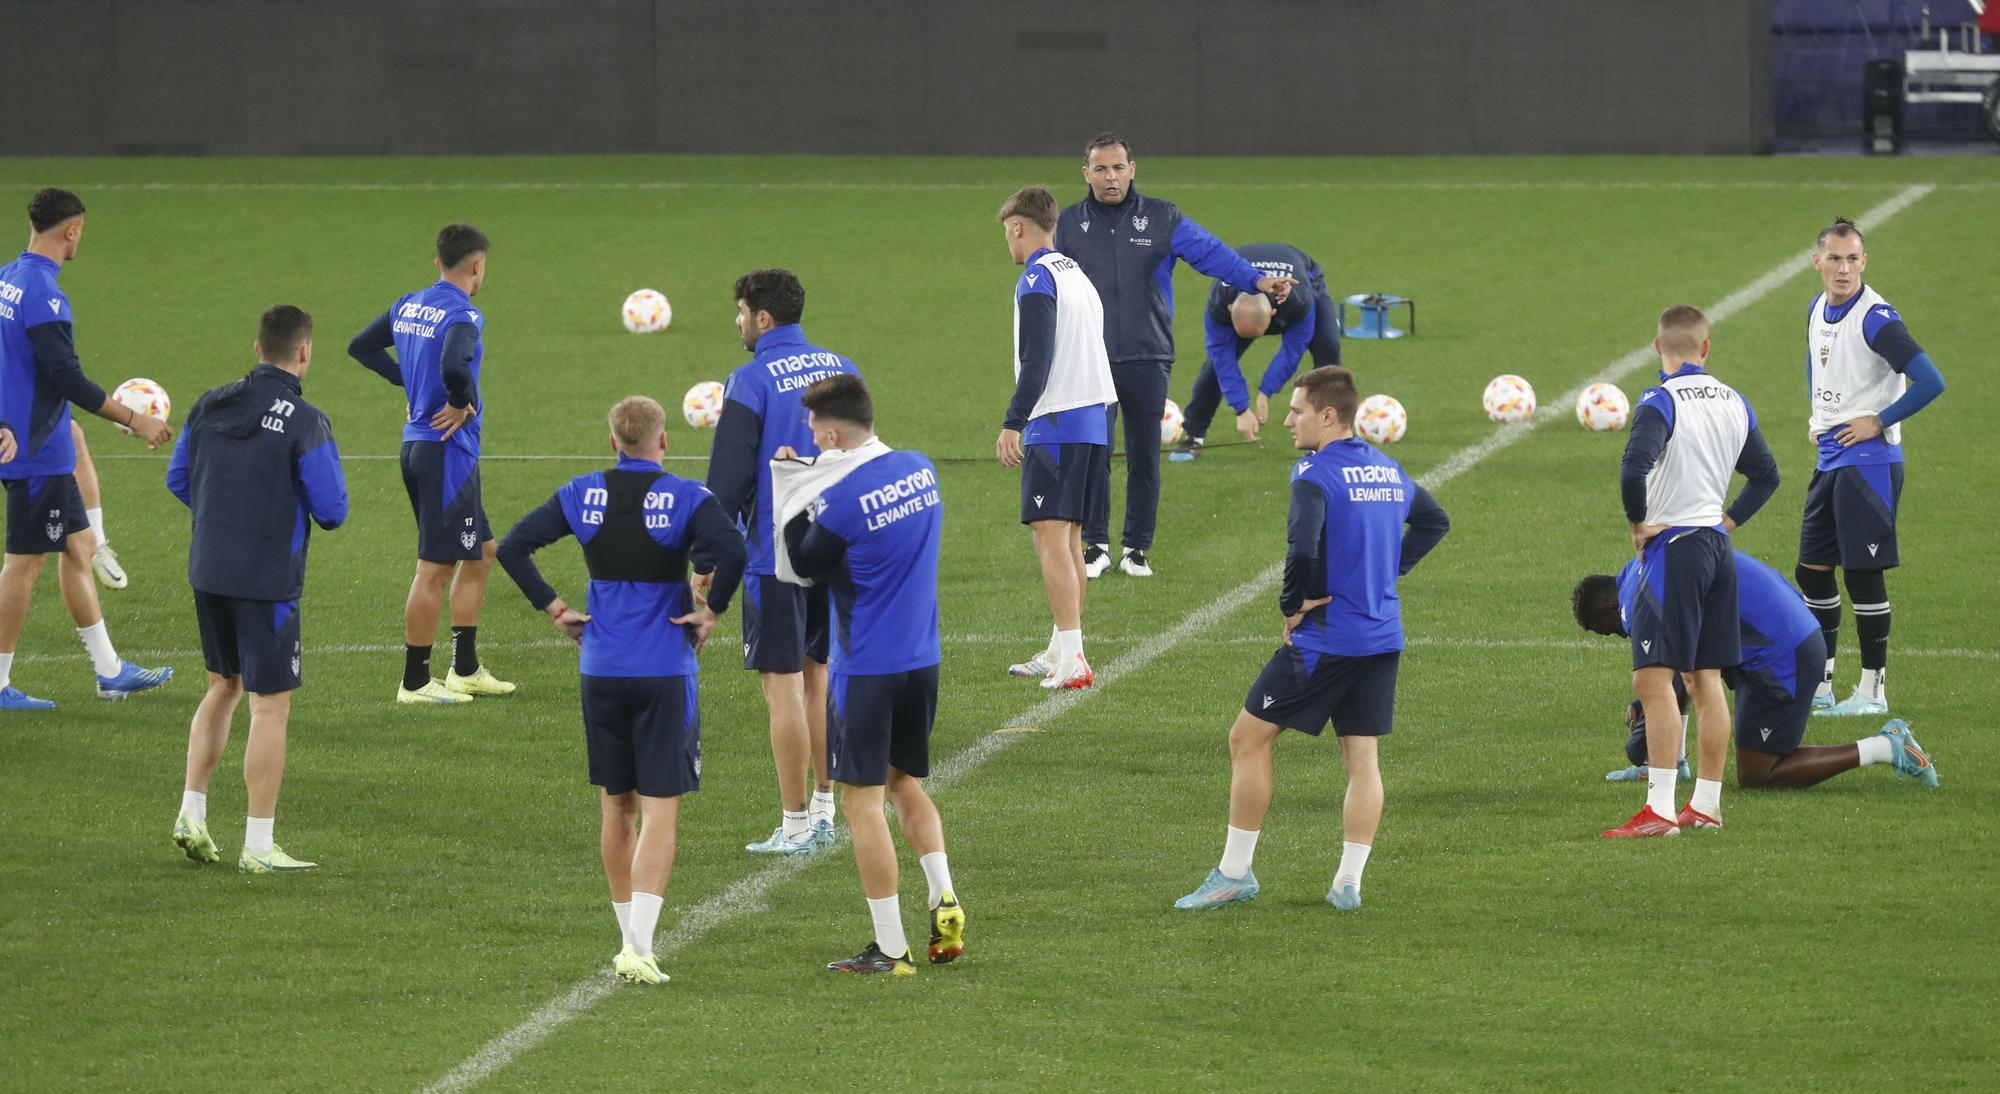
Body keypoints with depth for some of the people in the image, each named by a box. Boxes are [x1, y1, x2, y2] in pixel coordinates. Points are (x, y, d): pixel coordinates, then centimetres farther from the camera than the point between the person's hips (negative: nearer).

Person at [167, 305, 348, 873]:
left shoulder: (210, 405, 3)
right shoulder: (303, 422, -15)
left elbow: (178, 480, 12)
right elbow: (331, 509, -15)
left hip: (207, 572, 6)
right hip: (266, 582, -6)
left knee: (223, 687, 23)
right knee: (270, 706, 2)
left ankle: (191, 814, 19)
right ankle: (259, 847, 3)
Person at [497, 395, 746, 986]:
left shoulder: (582, 495, 3)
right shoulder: (685, 498, -8)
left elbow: (512, 547, 0)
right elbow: (730, 551, -24)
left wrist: (553, 608, 5)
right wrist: (709, 611, -10)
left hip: (601, 671, 3)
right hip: (665, 671, -3)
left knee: (617, 807, 15)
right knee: (660, 810, -2)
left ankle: (631, 940, 22)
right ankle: (640, 947, -15)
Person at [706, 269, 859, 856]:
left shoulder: (751, 383, -13)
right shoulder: (841, 368, 7)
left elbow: (727, 478, -13)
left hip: (775, 554, -6)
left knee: (783, 685, -1)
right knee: (821, 677, 16)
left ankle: (795, 825, 1)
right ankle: (826, 812, 19)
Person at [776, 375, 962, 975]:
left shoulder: (842, 500, -19)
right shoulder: (919, 470, 3)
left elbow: (804, 564, -5)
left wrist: (795, 493, 3)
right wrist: (812, 478, 9)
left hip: (866, 666, -7)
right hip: (923, 657, 7)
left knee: (863, 799, 2)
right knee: (905, 782, 23)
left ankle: (890, 948, 3)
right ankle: (943, 897, 4)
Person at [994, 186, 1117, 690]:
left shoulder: (1037, 280, -9)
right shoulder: (1077, 275, 18)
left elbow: (1036, 361, -18)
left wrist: (1013, 423, -19)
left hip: (1054, 425, -9)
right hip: (1094, 421, 9)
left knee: (1050, 536, -11)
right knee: (1068, 539, 15)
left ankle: (1072, 658, -19)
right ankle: (1061, 652, 20)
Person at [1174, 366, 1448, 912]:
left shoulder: (1315, 473, -14)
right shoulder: (1388, 470, 10)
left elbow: (1303, 546, -29)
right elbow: (1435, 521, 26)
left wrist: (1293, 604, -13)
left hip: (1325, 639, -7)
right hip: (1383, 637, 7)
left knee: (1248, 738, 4)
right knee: (1363, 759, 8)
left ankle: (1234, 873, 7)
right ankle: (1348, 882, 4)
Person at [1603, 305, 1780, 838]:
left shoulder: (1661, 403, -13)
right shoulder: (1734, 403, 10)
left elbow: (1633, 469, -27)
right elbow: (1766, 475, 20)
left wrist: (1638, 524, -12)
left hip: (1673, 547, -8)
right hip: (1718, 546, 8)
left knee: (1653, 678, -9)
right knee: (1705, 679, 13)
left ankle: (1659, 810, -16)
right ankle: (1706, 805, 17)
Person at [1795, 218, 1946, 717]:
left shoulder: (1875, 319, -17)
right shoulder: (1817, 310, 9)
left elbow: (1930, 382, -22)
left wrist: (1879, 422, -15)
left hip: (1869, 459, -9)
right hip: (1829, 460, 9)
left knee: (1864, 574, -5)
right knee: (1812, 571, 11)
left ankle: (1873, 690, 3)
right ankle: (1818, 686, 20)